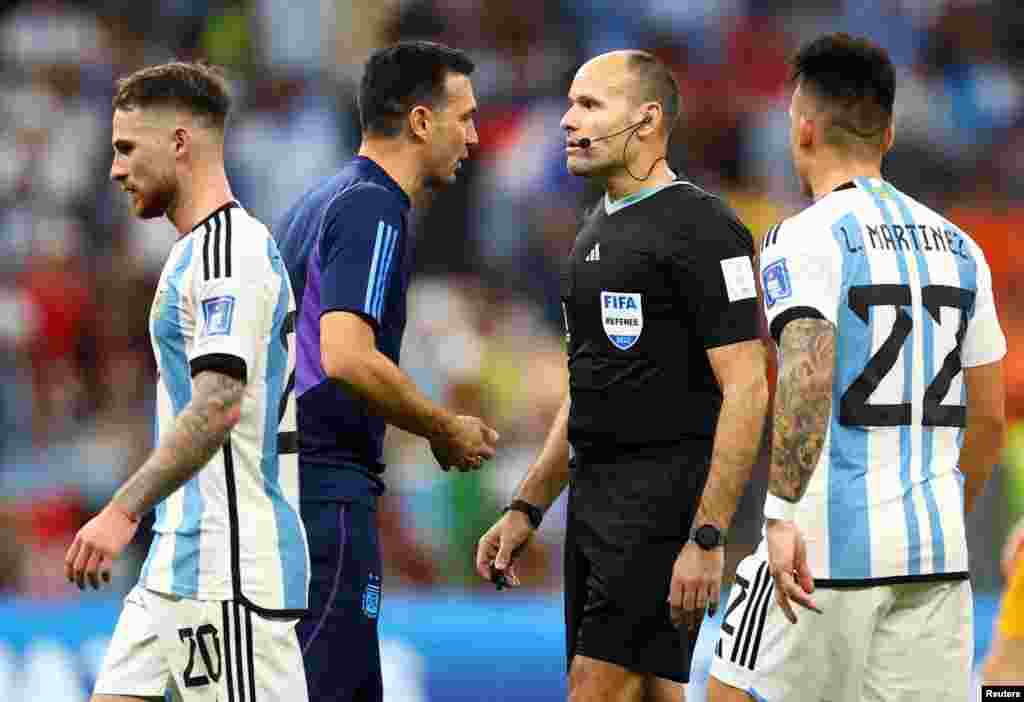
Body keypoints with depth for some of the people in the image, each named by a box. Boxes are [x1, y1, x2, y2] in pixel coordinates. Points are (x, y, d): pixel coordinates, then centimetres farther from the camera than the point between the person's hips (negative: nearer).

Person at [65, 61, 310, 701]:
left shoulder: (230, 247, -13)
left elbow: (218, 404, -25)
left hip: (231, 570, -10)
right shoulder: (197, 250, 19)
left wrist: (124, 510, -29)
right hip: (176, 566, 10)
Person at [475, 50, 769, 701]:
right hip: (595, 501, 9)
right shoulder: (599, 232, 18)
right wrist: (526, 509, 20)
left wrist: (707, 538, -23)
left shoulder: (699, 229, -12)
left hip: (663, 501, -9)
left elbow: (746, 390, -17)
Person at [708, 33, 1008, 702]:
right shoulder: (958, 247, 14)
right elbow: (990, 418, 18)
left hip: (829, 545, -6)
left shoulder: (804, 239, -6)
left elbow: (808, 377, -21)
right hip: (939, 555, 6)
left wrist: (783, 516, -25)